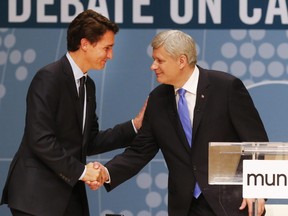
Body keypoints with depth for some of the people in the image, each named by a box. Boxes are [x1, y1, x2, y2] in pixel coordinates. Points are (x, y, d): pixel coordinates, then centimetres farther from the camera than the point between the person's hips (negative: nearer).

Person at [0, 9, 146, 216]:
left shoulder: (88, 85, 15)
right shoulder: (49, 78, -13)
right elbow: (40, 139, -19)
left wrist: (135, 125, 7)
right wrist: (80, 171, -14)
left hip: (69, 195, 8)